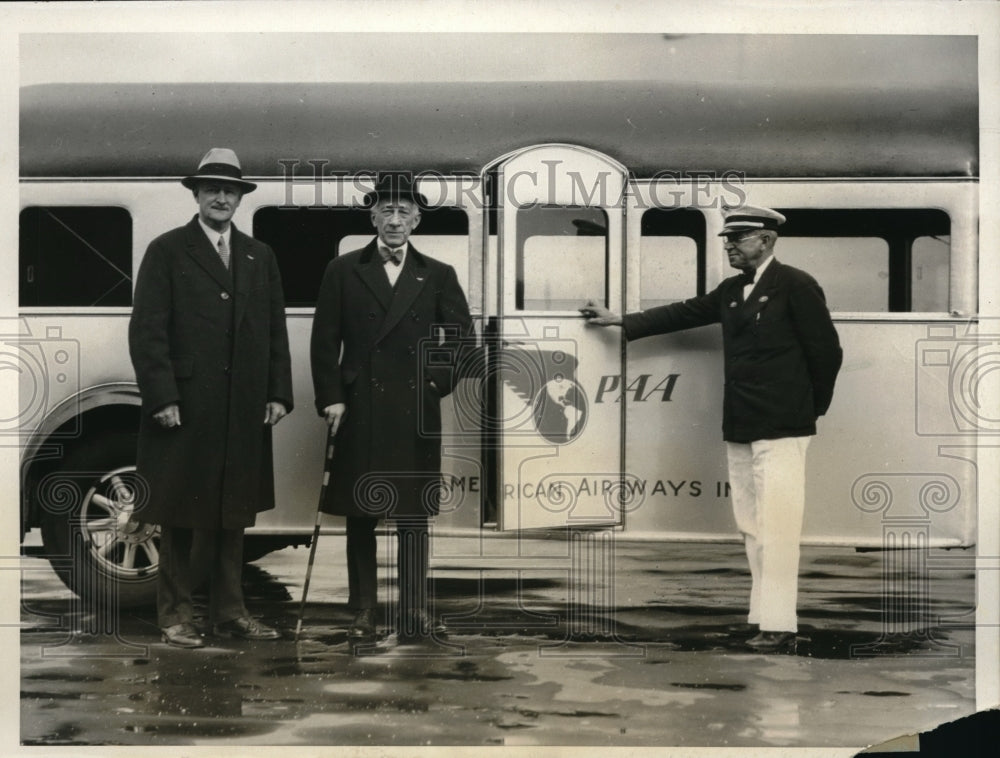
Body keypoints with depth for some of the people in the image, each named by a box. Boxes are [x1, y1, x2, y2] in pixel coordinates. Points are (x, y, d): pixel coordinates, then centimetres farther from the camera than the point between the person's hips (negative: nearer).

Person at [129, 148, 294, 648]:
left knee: (234, 513, 9)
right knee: (180, 515, 3)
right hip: (184, 408, -4)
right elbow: (147, 330, -6)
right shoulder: (166, 251, 0)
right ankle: (175, 614, 13)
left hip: (245, 411, 4)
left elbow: (276, 331, 13)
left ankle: (229, 611, 18)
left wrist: (278, 394, 5)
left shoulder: (260, 257, 14)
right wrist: (161, 396, -13)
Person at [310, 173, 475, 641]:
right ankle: (363, 611, 13)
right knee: (360, 516, 5)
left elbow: (461, 335, 11)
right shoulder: (343, 271, 5)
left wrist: (439, 380, -1)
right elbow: (325, 341, 2)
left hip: (416, 414, 1)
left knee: (414, 516, 3)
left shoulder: (437, 276, 9)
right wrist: (330, 398, -5)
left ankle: (414, 611, 8)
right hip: (360, 412, 0)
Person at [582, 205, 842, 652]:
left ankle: (779, 625, -6)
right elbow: (683, 314, 18)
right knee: (751, 527, 10)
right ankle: (764, 616, 18)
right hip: (739, 429, 8)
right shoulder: (731, 291, 15)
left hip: (781, 428, -8)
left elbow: (826, 351, -6)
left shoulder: (795, 286, -7)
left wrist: (812, 409, 2)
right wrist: (619, 321, 17)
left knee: (777, 527, -10)